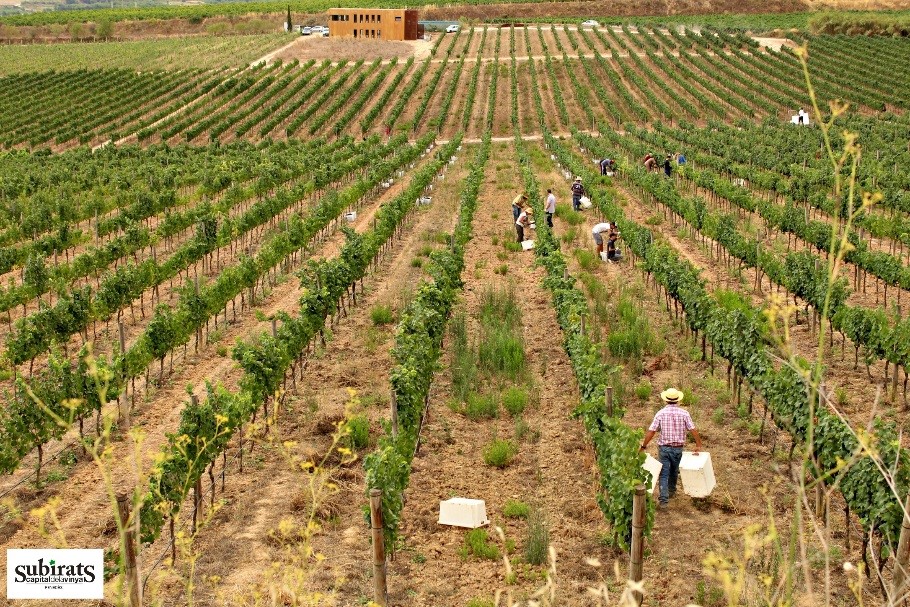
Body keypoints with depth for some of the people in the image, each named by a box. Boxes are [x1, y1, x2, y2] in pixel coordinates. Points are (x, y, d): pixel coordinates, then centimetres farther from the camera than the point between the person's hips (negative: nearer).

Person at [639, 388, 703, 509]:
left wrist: (643, 446, -1)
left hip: (664, 448, -2)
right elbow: (693, 430, -8)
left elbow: (651, 432, -9)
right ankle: (671, 491, 42)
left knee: (664, 473, 2)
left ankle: (663, 499, -8)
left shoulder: (660, 413, -8)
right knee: (674, 471, 23)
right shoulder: (684, 413, -6)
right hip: (678, 448, 2)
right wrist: (698, 445, 2)